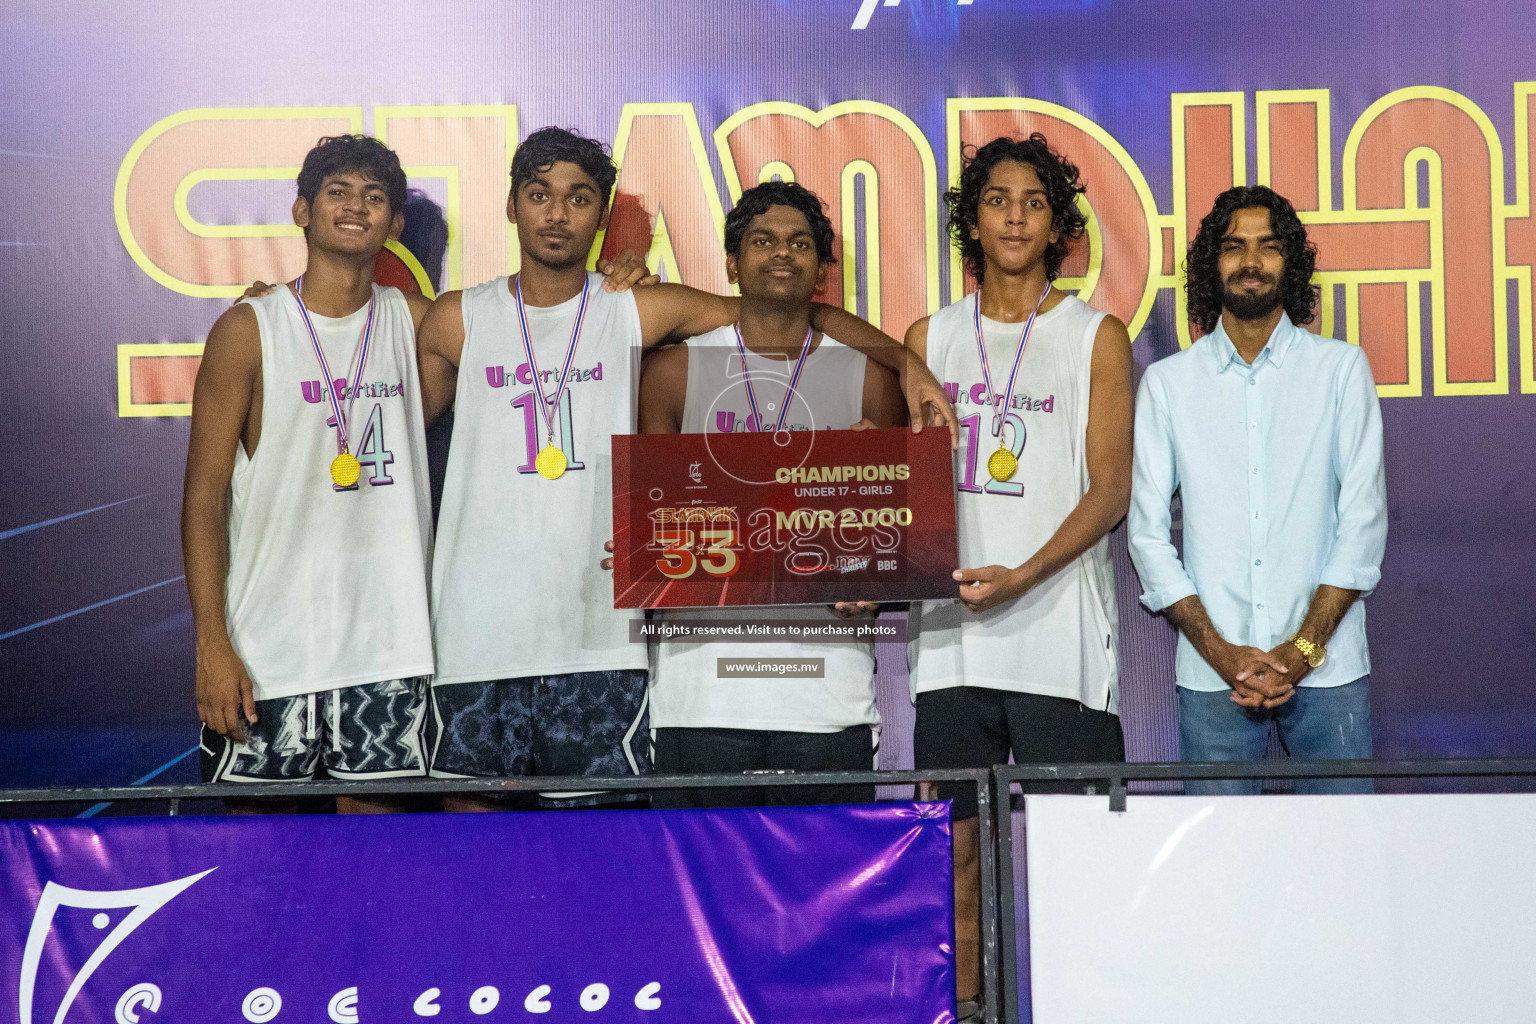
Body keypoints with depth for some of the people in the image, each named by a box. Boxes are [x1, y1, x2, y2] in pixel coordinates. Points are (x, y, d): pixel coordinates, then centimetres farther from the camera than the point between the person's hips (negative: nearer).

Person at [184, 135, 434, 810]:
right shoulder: (249, 331, -2)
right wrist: (212, 646, -11)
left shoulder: (415, 322, 8)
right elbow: (204, 497, -4)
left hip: (388, 646, 3)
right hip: (269, 646, -2)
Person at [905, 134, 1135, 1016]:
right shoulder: (931, 338, 14)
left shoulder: (1096, 336, 6)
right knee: (955, 845, 3)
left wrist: (1023, 575, -15)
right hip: (952, 634, 3)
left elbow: (1109, 489, -2)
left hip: (1058, 631, -3)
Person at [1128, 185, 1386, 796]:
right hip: (1211, 676, 0)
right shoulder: (1168, 383, 8)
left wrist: (1302, 648, -8)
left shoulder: (1340, 368, 7)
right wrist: (1221, 652, -7)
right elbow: (1149, 532, 5)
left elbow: (1364, 517, 2)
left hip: (1327, 669, 0)